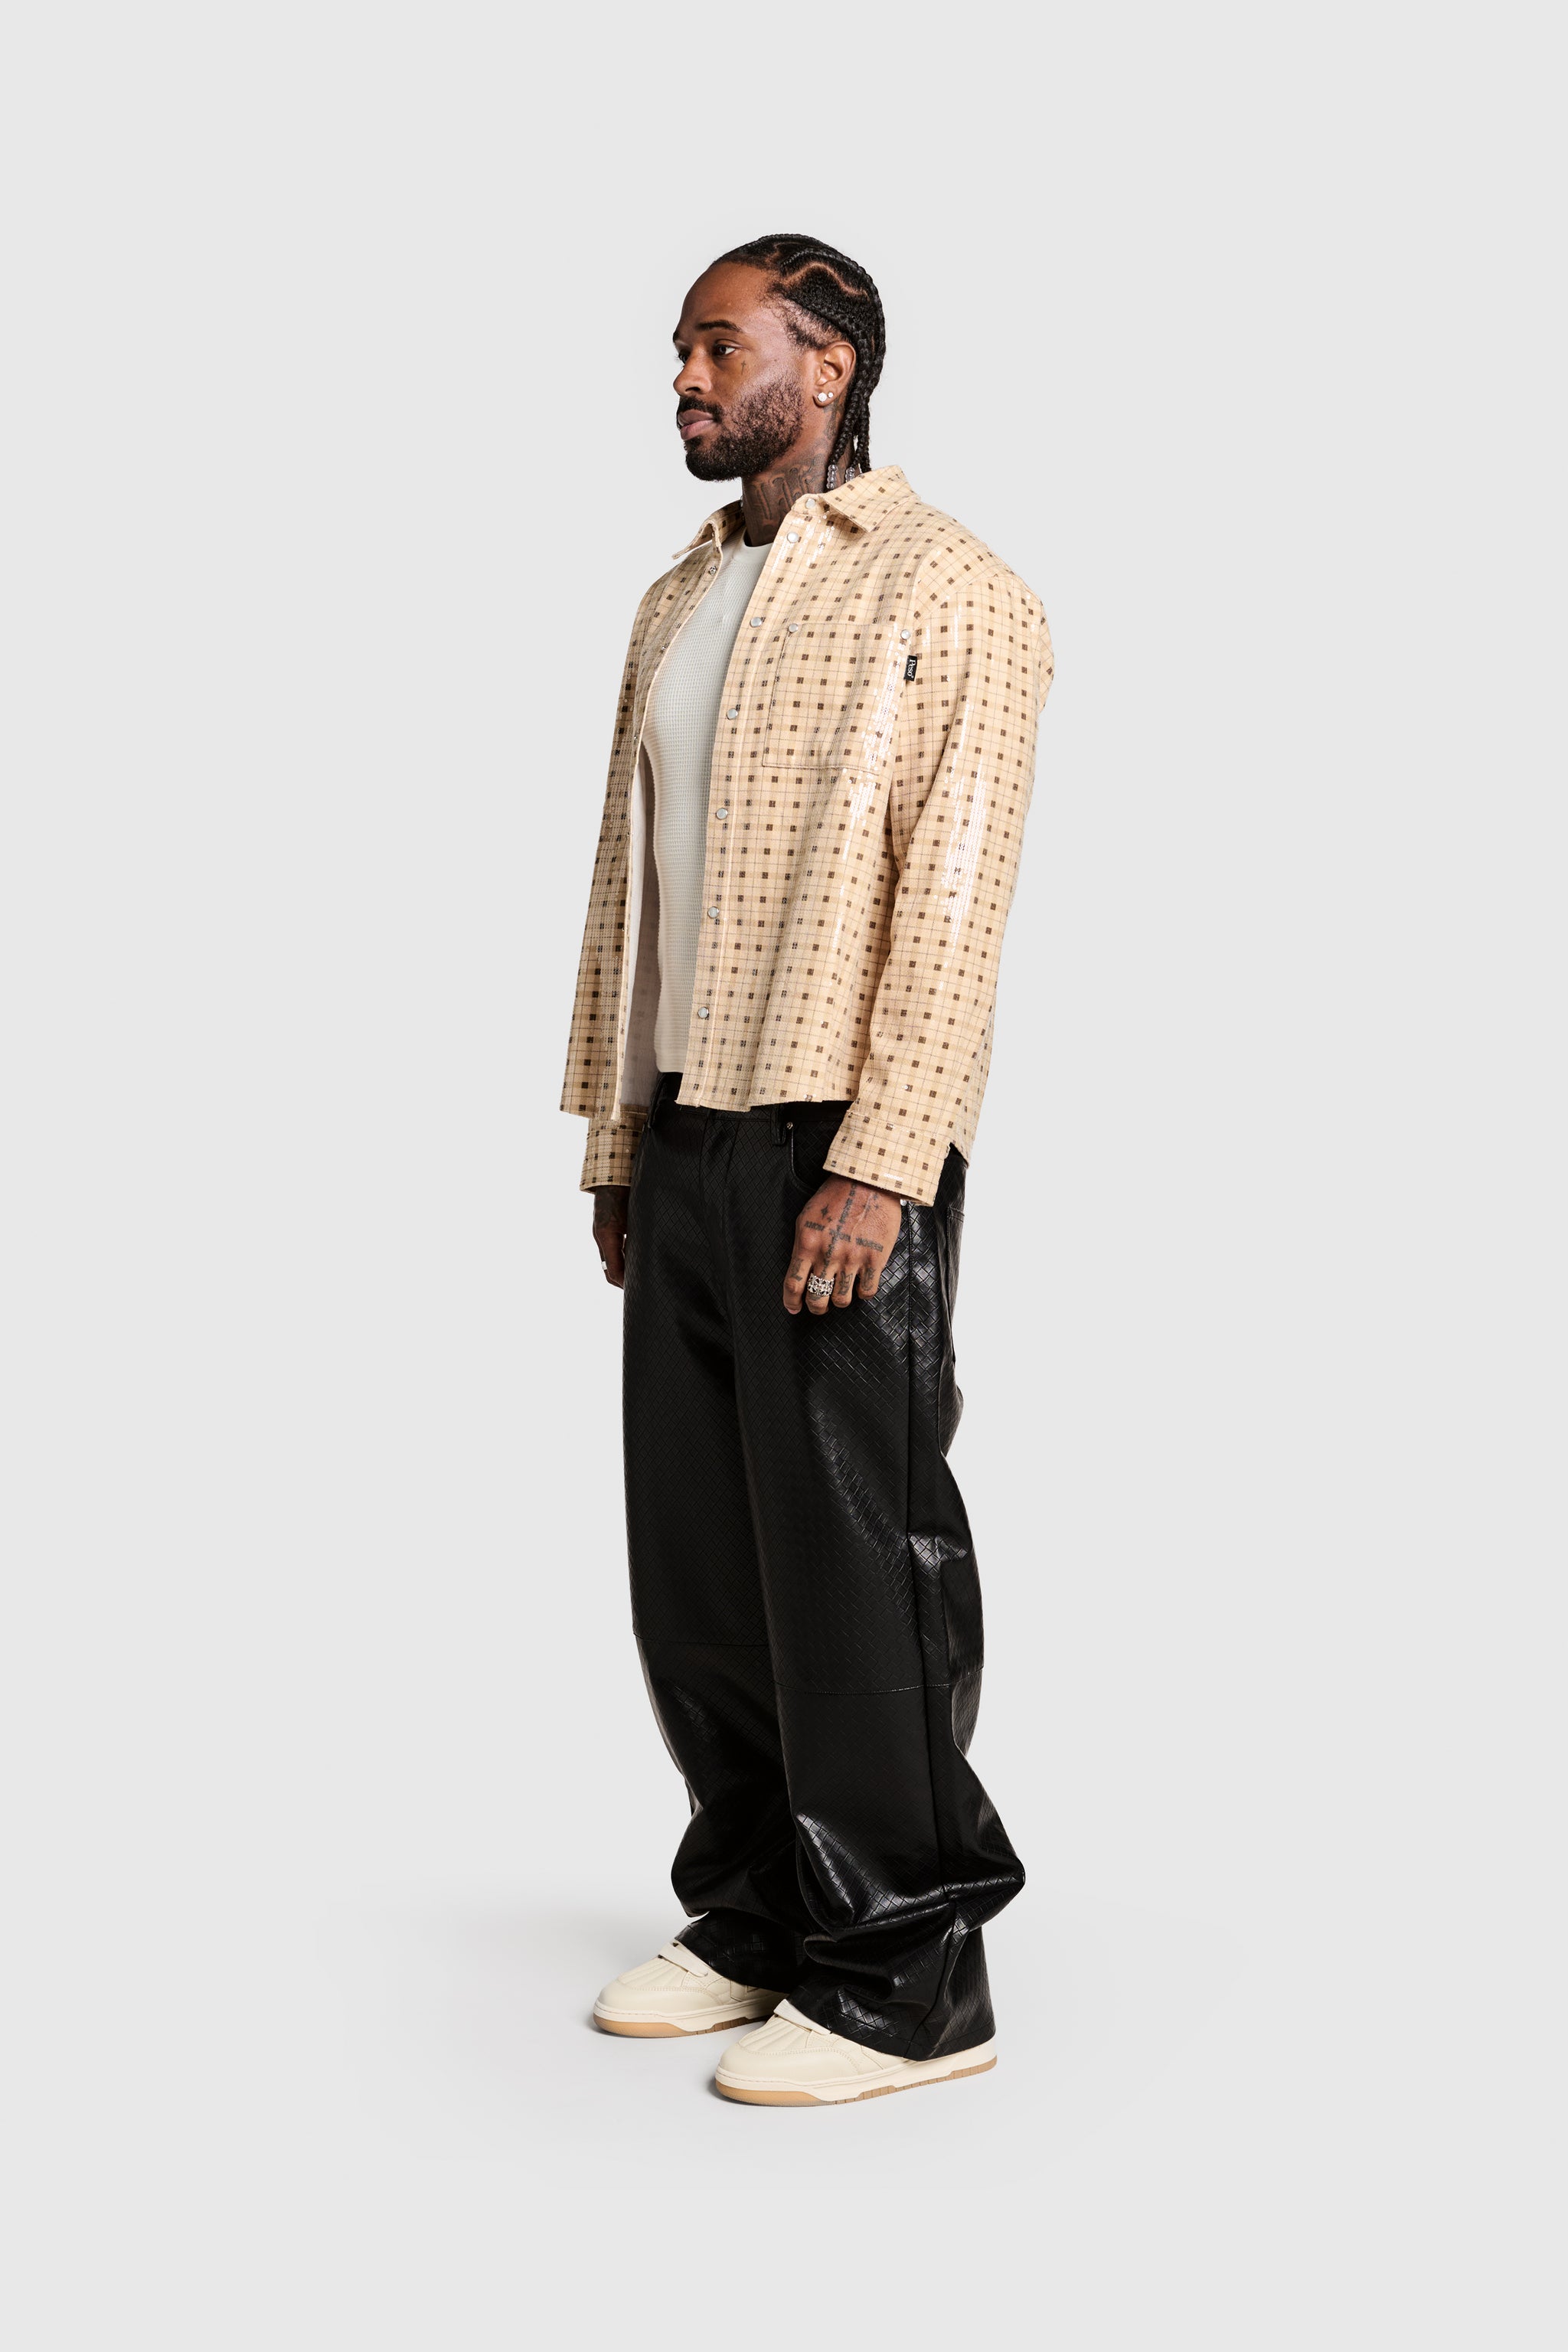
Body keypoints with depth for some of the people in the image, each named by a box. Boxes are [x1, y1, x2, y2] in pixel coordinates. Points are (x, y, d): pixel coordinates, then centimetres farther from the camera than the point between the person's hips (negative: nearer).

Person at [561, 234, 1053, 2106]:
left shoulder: (947, 595, -6)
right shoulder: (675, 604, 18)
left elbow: (954, 895, -13)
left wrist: (878, 1165, -20)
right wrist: (617, 1141, 15)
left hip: (839, 1149, -7)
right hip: (689, 1134, 8)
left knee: (852, 1561, -3)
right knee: (695, 1554, 11)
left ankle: (903, 1984, 8)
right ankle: (757, 1916, 25)